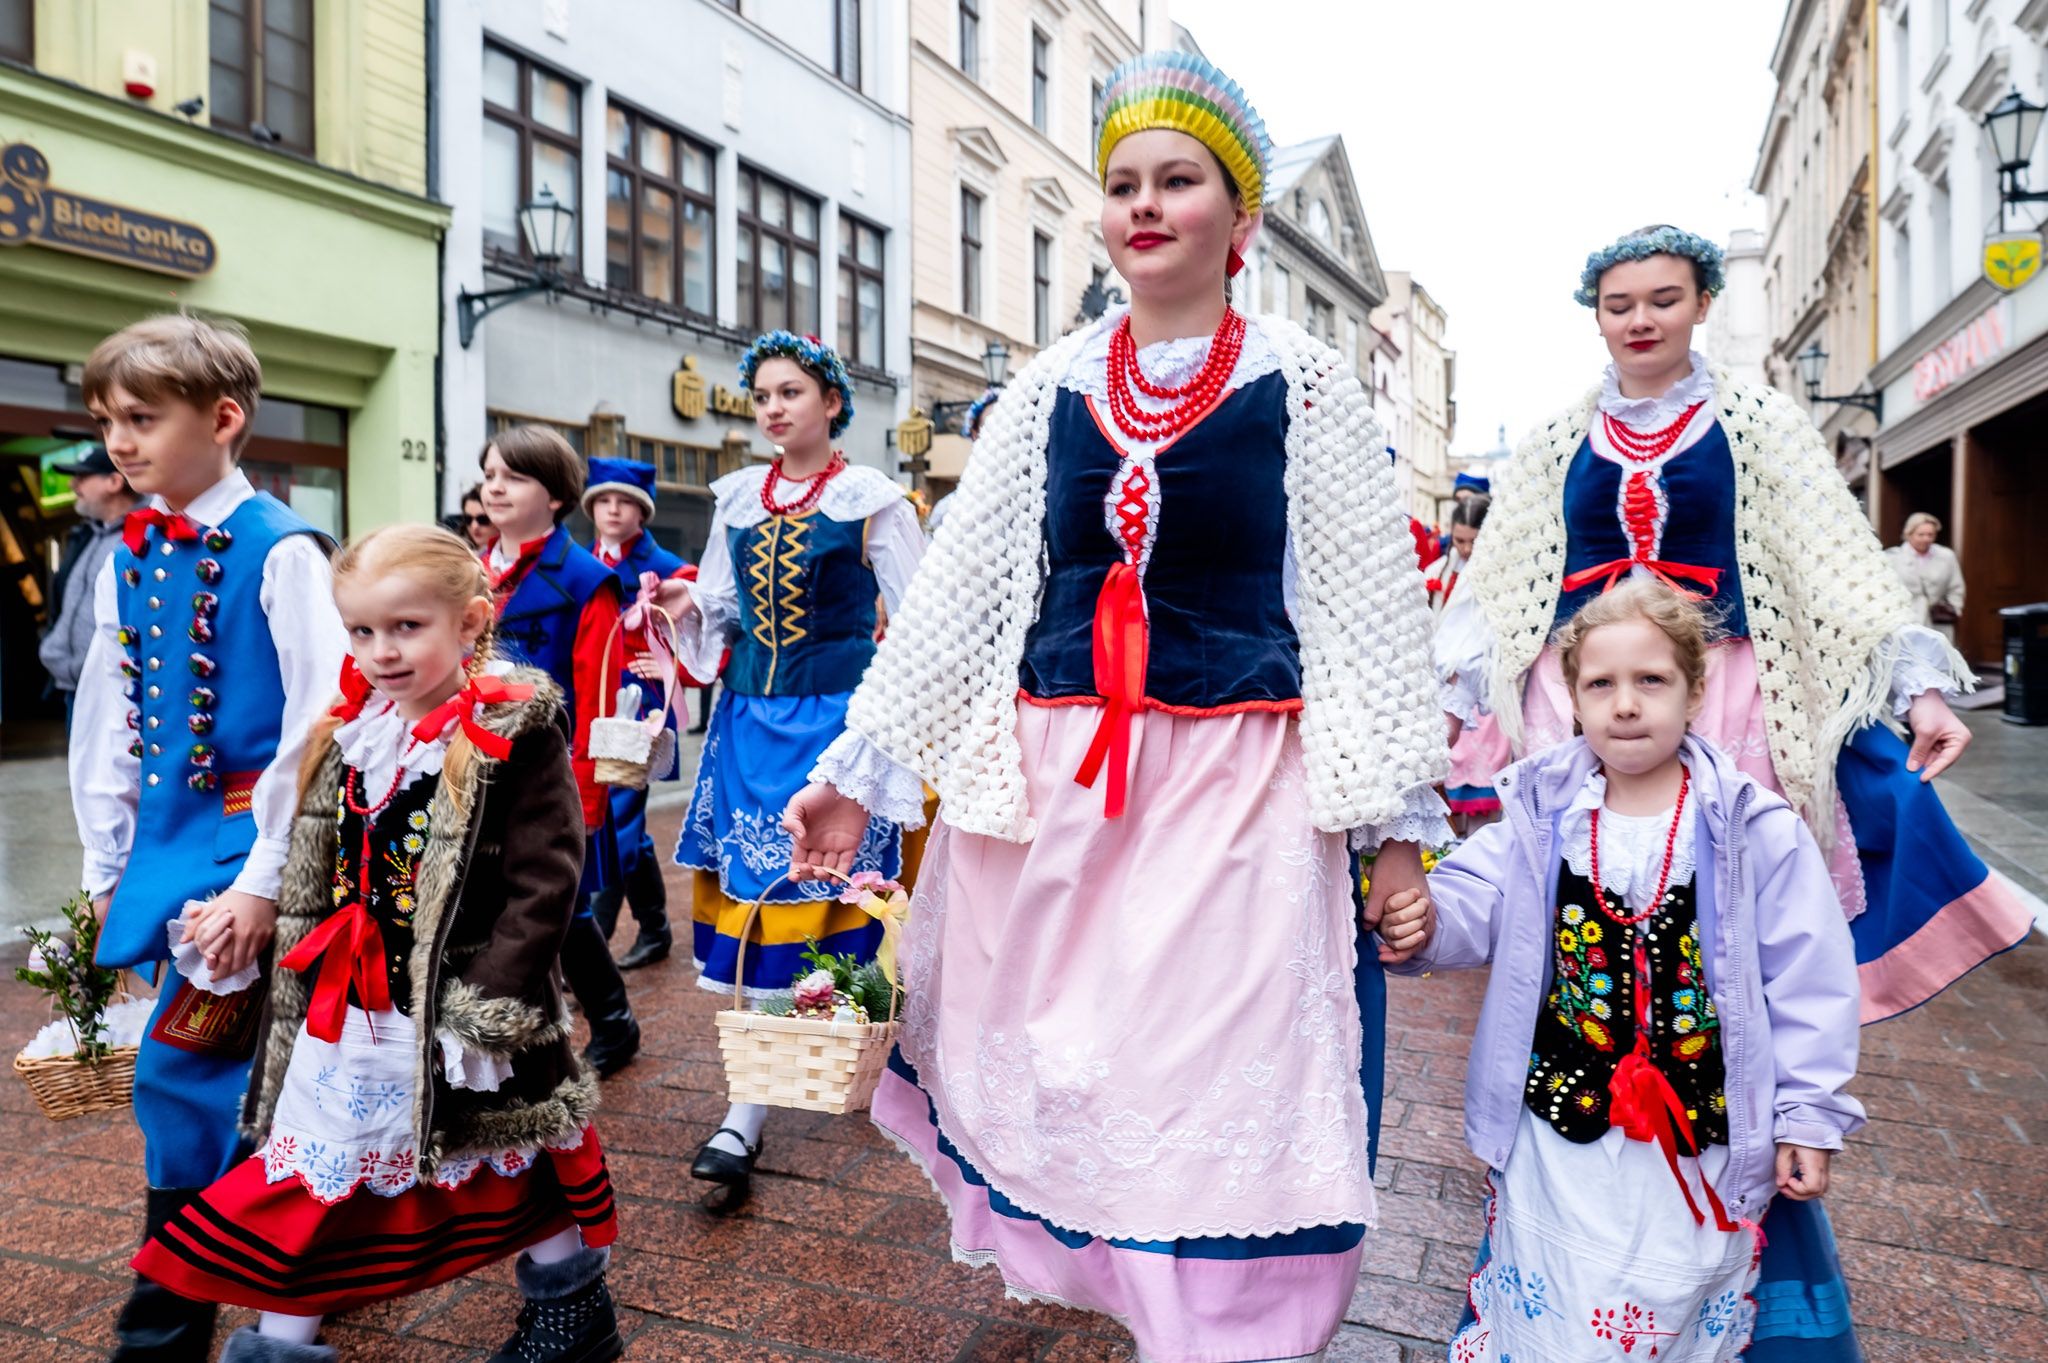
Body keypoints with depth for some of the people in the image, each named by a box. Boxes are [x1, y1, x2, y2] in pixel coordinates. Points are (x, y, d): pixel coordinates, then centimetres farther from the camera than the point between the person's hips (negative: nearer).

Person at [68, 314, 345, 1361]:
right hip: (165, 844, 7)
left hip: (248, 842, -7)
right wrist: (109, 866, 14)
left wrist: (263, 879, -16)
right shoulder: (125, 559, 8)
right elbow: (107, 724, 15)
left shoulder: (277, 550, -13)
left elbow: (317, 723, -16)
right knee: (240, 1066, 14)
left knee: (182, 1067, -8)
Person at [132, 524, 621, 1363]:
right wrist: (309, 980, 12)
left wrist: (491, 1002, -22)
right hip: (347, 1018, 5)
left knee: (513, 1169, 14)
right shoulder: (350, 735, 3)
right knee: (308, 1180, 11)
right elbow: (318, 880, 14)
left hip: (461, 1014, -5)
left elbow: (543, 884, -19)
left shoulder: (516, 735, -17)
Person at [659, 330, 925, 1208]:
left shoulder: (871, 500, -2)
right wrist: (687, 605, -2)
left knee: (802, 891, -5)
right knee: (751, 890, 4)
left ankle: (744, 1124, 1)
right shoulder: (738, 499, 12)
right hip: (749, 716, 5)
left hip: (836, 715, -5)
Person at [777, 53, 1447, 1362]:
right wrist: (857, 773, 5)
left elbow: (1375, 608, 1)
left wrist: (1402, 823, -3)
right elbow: (958, 590, 8)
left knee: (1221, 1085, 0)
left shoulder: (1302, 381, 1)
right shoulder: (1052, 387, 8)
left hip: (1240, 787, -3)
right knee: (1050, 1070, 13)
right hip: (1053, 785, 3)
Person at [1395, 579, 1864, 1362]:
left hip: (1703, 1150, -1)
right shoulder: (1543, 816, -3)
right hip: (1558, 1137, 1)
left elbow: (1806, 983, -4)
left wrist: (1808, 1115, -3)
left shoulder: (1756, 831, -8)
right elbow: (1474, 901, -8)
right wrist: (1428, 919, -30)